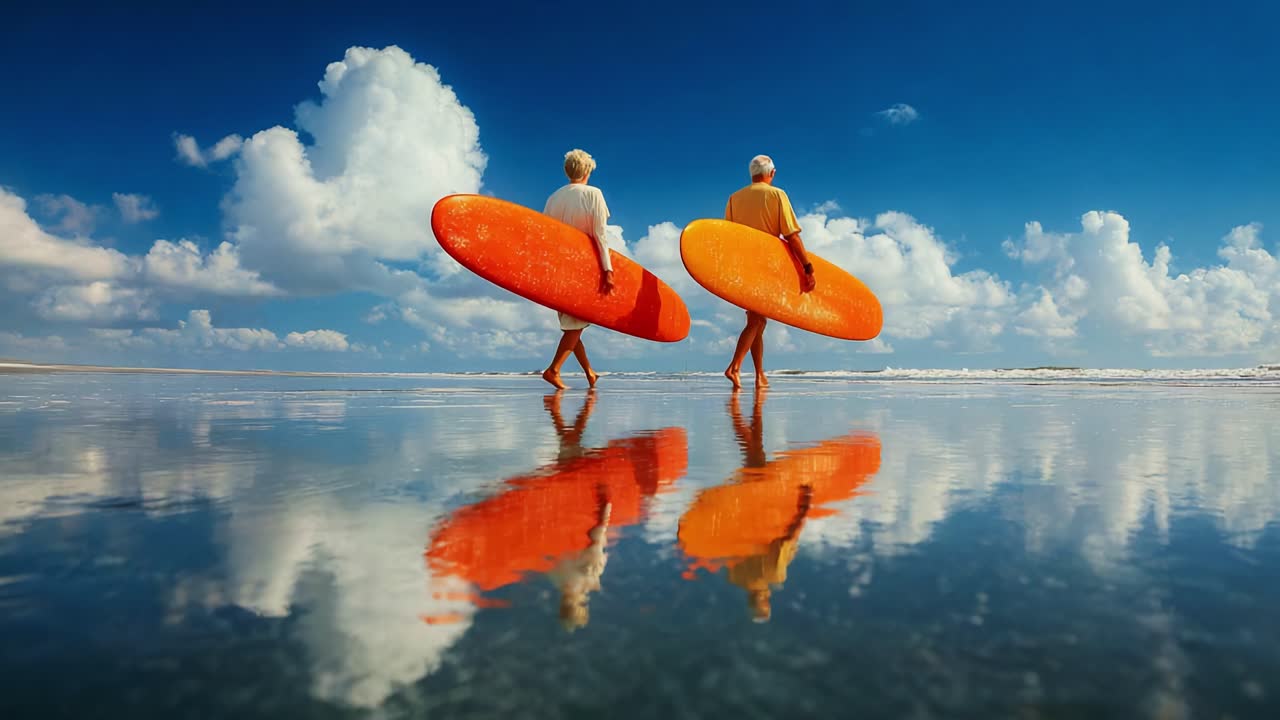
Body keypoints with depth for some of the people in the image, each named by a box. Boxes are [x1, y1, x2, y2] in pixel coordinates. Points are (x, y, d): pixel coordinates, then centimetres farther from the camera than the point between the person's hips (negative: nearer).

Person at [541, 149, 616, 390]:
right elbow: (599, 236, -13)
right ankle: (553, 369, -10)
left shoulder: (554, 197, 7)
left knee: (570, 321, 14)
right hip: (583, 265, -5)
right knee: (577, 322, 2)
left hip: (558, 265, 5)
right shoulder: (593, 194, -6)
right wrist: (607, 270, -14)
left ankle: (590, 373, 22)